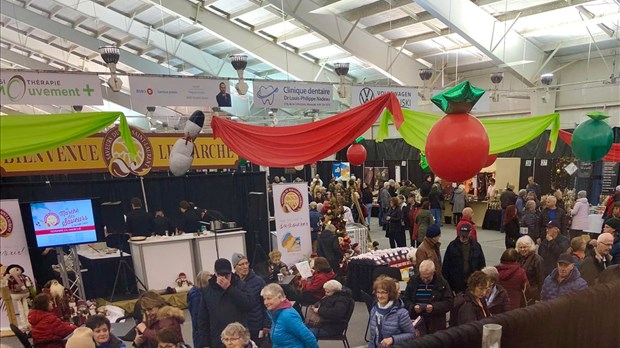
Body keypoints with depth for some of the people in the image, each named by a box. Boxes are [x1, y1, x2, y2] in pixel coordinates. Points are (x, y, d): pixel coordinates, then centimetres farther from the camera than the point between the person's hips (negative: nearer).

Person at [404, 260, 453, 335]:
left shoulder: (442, 283, -1)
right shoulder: (413, 281, 3)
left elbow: (449, 302, -3)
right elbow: (406, 300, 8)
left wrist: (434, 307, -18)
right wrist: (413, 307, -13)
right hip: (417, 320, 1)